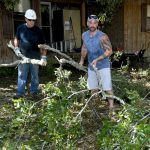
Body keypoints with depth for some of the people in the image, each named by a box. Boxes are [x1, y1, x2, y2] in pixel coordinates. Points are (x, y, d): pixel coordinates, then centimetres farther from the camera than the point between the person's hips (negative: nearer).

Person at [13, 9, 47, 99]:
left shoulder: (38, 30, -5)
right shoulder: (21, 28, 0)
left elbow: (43, 44, -3)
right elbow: (16, 39, 16)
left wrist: (44, 56, -11)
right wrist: (16, 48, 0)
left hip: (35, 57, -1)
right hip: (23, 56, 1)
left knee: (35, 75, 10)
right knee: (21, 75, 2)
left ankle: (34, 91, 24)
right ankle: (20, 93, 7)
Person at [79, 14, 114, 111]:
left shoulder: (102, 36, -21)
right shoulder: (84, 35, -1)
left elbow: (109, 51, -19)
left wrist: (97, 59, -25)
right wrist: (82, 60, 13)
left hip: (103, 66, -6)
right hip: (91, 66, 6)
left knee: (107, 88, -5)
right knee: (93, 88, 16)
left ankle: (111, 106, 7)